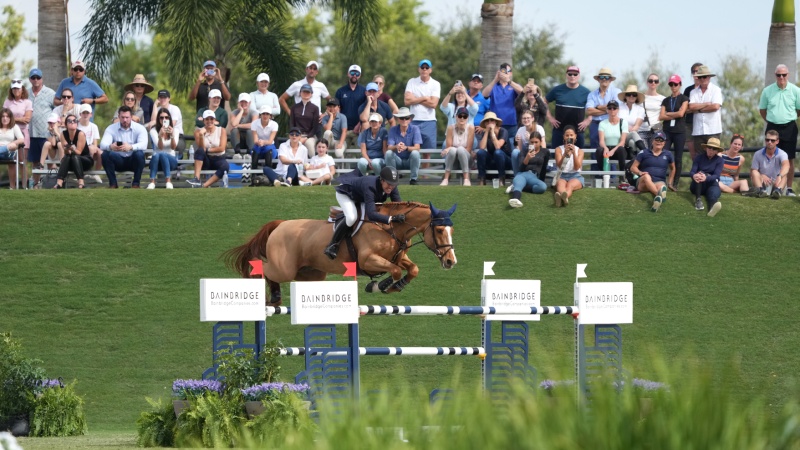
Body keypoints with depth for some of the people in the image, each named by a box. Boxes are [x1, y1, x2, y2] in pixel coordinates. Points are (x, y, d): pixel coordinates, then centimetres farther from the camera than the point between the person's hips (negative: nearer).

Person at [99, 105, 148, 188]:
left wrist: (130, 147, -48)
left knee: (139, 154, -33)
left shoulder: (139, 128, -8)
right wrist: (110, 146, -46)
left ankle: (136, 183, -16)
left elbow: (143, 144, -26)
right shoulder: (111, 128, -5)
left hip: (133, 160, -1)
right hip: (118, 161, 1)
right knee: (106, 154, -27)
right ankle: (112, 183, -14)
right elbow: (103, 144, -20)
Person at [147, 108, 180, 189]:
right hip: (156, 161, 0)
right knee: (156, 155, -36)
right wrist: (160, 136, -36)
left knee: (163, 154, -35)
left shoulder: (175, 130, 2)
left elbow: (173, 147, -14)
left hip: (171, 159, 0)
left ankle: (169, 181, -41)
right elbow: (160, 147, -16)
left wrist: (172, 135, -32)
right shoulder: (153, 131, -2)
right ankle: (152, 182, -41)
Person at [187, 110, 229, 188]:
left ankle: (204, 185, -43)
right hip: (205, 160, 0)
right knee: (199, 150, -33)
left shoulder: (222, 130, 0)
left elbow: (221, 148, -9)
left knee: (225, 166, -35)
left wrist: (207, 150, -10)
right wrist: (201, 136, -24)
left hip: (218, 159, 0)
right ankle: (197, 179, -44)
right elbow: (201, 148, -10)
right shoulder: (198, 132, 1)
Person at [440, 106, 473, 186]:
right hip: (451, 157, 1)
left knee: (460, 149, -33)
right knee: (452, 150, -33)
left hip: (465, 157, -1)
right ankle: (446, 179, -32)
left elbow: (468, 149, -14)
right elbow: (448, 147, -6)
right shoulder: (451, 128, -9)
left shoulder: (470, 128, -12)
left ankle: (466, 179, -34)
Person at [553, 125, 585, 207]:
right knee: (560, 184, -38)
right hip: (562, 175, 0)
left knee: (570, 185, -37)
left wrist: (574, 153, -17)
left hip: (575, 176, 0)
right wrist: (565, 154, -22)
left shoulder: (579, 151, 13)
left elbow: (577, 167, -3)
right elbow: (559, 165, -5)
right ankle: (564, 197, -76)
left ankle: (563, 197, -75)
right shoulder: (559, 149, 11)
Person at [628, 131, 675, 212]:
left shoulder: (668, 154, 18)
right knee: (647, 176, -40)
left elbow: (672, 168, 33)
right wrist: (640, 172, -10)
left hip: (660, 181, 1)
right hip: (643, 182, -1)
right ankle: (659, 194, -69)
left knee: (661, 186, -39)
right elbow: (633, 167, 12)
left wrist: (669, 182, 25)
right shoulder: (644, 153, 12)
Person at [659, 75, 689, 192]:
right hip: (667, 130, 3)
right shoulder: (666, 101, 15)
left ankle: (675, 184, -2)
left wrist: (668, 114, 1)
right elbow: (661, 117, 4)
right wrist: (675, 115, -6)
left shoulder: (684, 99, 4)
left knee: (678, 158, -2)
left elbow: (681, 113, -10)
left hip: (679, 131, -3)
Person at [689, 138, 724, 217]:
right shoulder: (699, 158, 3)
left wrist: (706, 178, -38)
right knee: (699, 174, -31)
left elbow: (716, 176, -14)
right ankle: (698, 200, -43)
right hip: (697, 186, 1)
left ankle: (713, 205, -76)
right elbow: (692, 172, -10)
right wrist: (694, 176, -37)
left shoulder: (719, 160, 2)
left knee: (715, 188, -39)